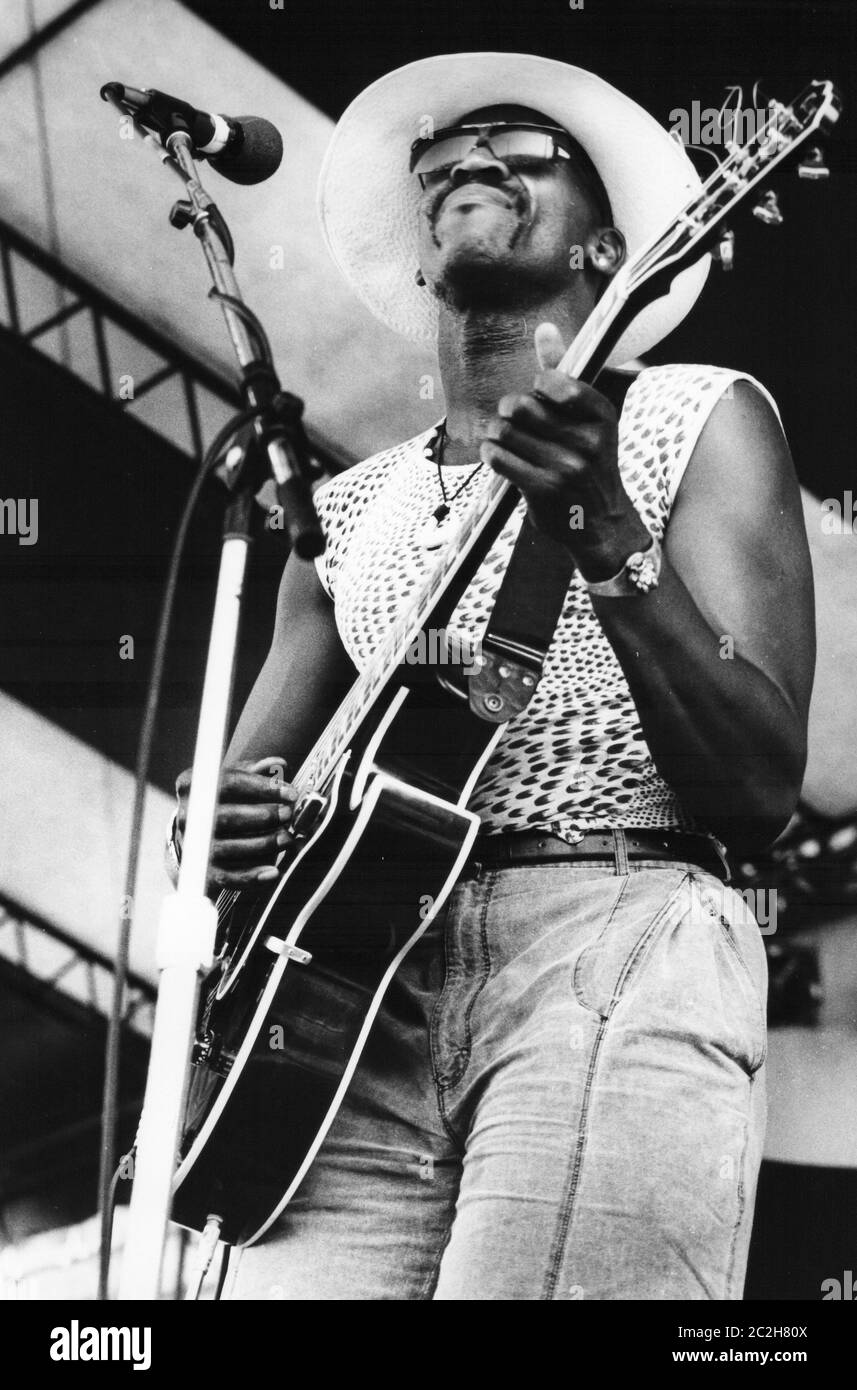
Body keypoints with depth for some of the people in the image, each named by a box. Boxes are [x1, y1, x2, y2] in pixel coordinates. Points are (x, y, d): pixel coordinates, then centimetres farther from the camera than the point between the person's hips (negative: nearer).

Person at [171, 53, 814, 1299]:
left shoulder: (695, 420, 7)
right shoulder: (349, 512, 20)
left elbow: (761, 795, -4)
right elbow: (243, 795, 21)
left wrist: (607, 540, -17)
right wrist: (226, 822, -3)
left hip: (615, 951, -3)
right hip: (363, 987, 4)